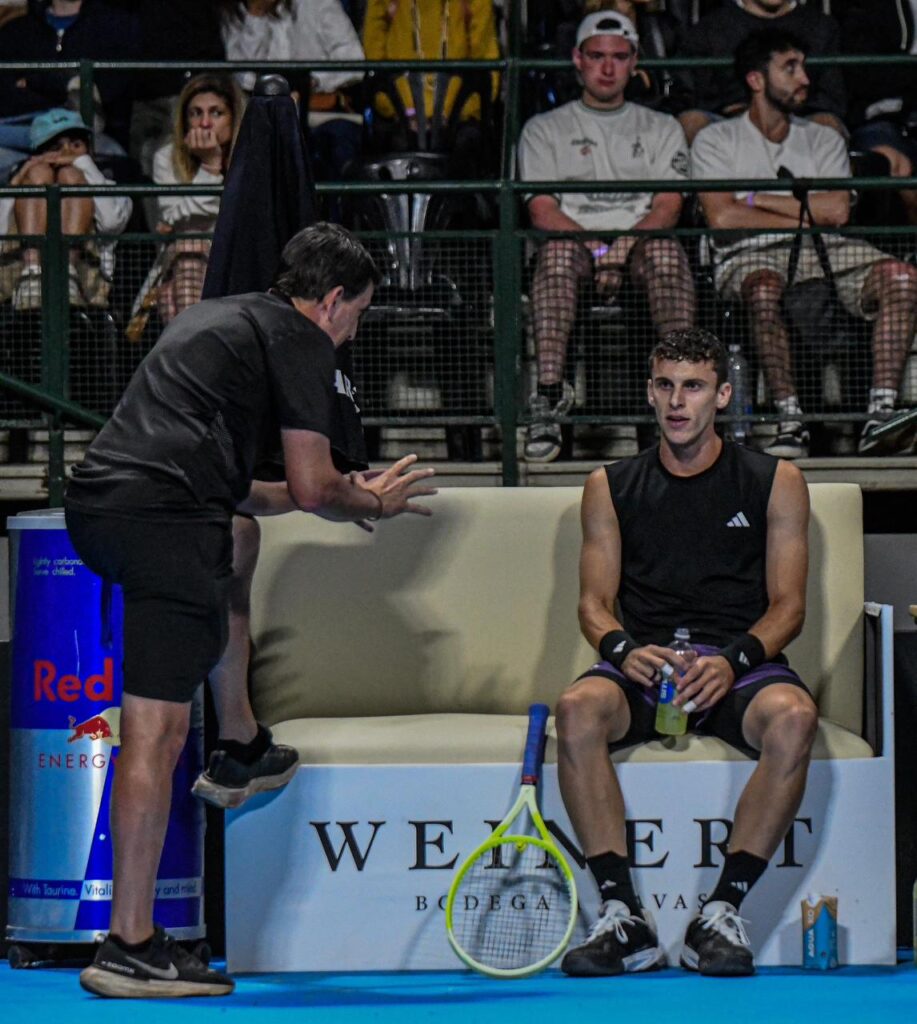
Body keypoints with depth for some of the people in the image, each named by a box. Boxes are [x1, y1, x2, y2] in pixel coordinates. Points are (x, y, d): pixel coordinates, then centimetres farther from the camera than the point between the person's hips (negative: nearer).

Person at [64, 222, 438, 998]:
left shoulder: (213, 318, 30)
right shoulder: (300, 339, 5)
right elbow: (313, 487, 1)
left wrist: (347, 494, 40)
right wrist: (373, 503, 21)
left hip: (94, 503, 9)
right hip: (164, 519, -9)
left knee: (231, 551, 39)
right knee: (158, 730, -10)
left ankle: (243, 749, 43)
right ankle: (128, 947, -13)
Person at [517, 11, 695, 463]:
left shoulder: (661, 128, 21)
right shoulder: (544, 129, 17)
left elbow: (669, 206, 6)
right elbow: (542, 211, 3)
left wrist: (625, 244, -15)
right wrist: (597, 249, -14)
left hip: (641, 240, 1)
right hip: (575, 238, -1)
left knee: (666, 252, -36)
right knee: (557, 252, -37)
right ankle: (549, 391, -48)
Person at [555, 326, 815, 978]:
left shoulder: (775, 482, 12)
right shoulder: (611, 487, 17)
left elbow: (788, 605, 5)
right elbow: (595, 600, 11)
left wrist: (734, 660, -15)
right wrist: (622, 648, -13)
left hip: (740, 665, -1)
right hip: (643, 664, 1)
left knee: (793, 716, -36)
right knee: (578, 709, -34)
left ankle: (723, 911, -30)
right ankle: (624, 916, -32)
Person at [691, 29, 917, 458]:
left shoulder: (824, 140, 22)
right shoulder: (716, 140, 12)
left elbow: (837, 210, 4)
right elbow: (722, 217, -6)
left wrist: (758, 200, 1)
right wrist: (806, 212, -2)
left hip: (823, 247, 3)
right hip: (751, 254, -3)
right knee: (764, 290, -42)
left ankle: (880, 416, -37)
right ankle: (790, 421, -41)